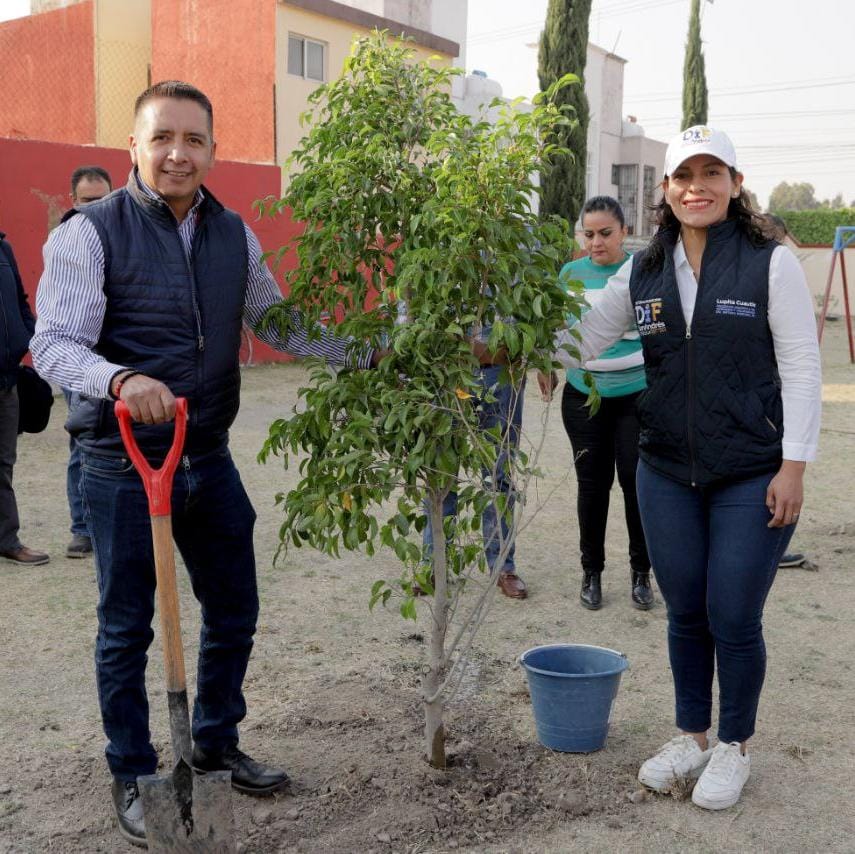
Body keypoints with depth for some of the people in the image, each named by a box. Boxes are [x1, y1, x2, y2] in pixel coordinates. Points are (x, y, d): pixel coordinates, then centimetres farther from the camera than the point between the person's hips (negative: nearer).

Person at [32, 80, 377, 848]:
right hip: (123, 464, -5)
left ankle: (216, 745, 39)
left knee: (234, 610, 16)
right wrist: (122, 380, -37)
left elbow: (277, 323, 14)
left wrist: (365, 352, 6)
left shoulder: (233, 234, 5)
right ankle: (132, 777, 29)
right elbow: (53, 344, -17)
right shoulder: (91, 232, -12)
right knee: (127, 627, 9)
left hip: (210, 459, 6)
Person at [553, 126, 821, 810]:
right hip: (667, 476, 4)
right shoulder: (642, 274, 5)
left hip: (753, 478, -4)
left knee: (734, 620, 3)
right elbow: (579, 342, 5)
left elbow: (801, 368, -7)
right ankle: (692, 737, 34)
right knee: (685, 614, 14)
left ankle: (734, 746, 26)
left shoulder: (770, 263, -6)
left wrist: (793, 466, -11)